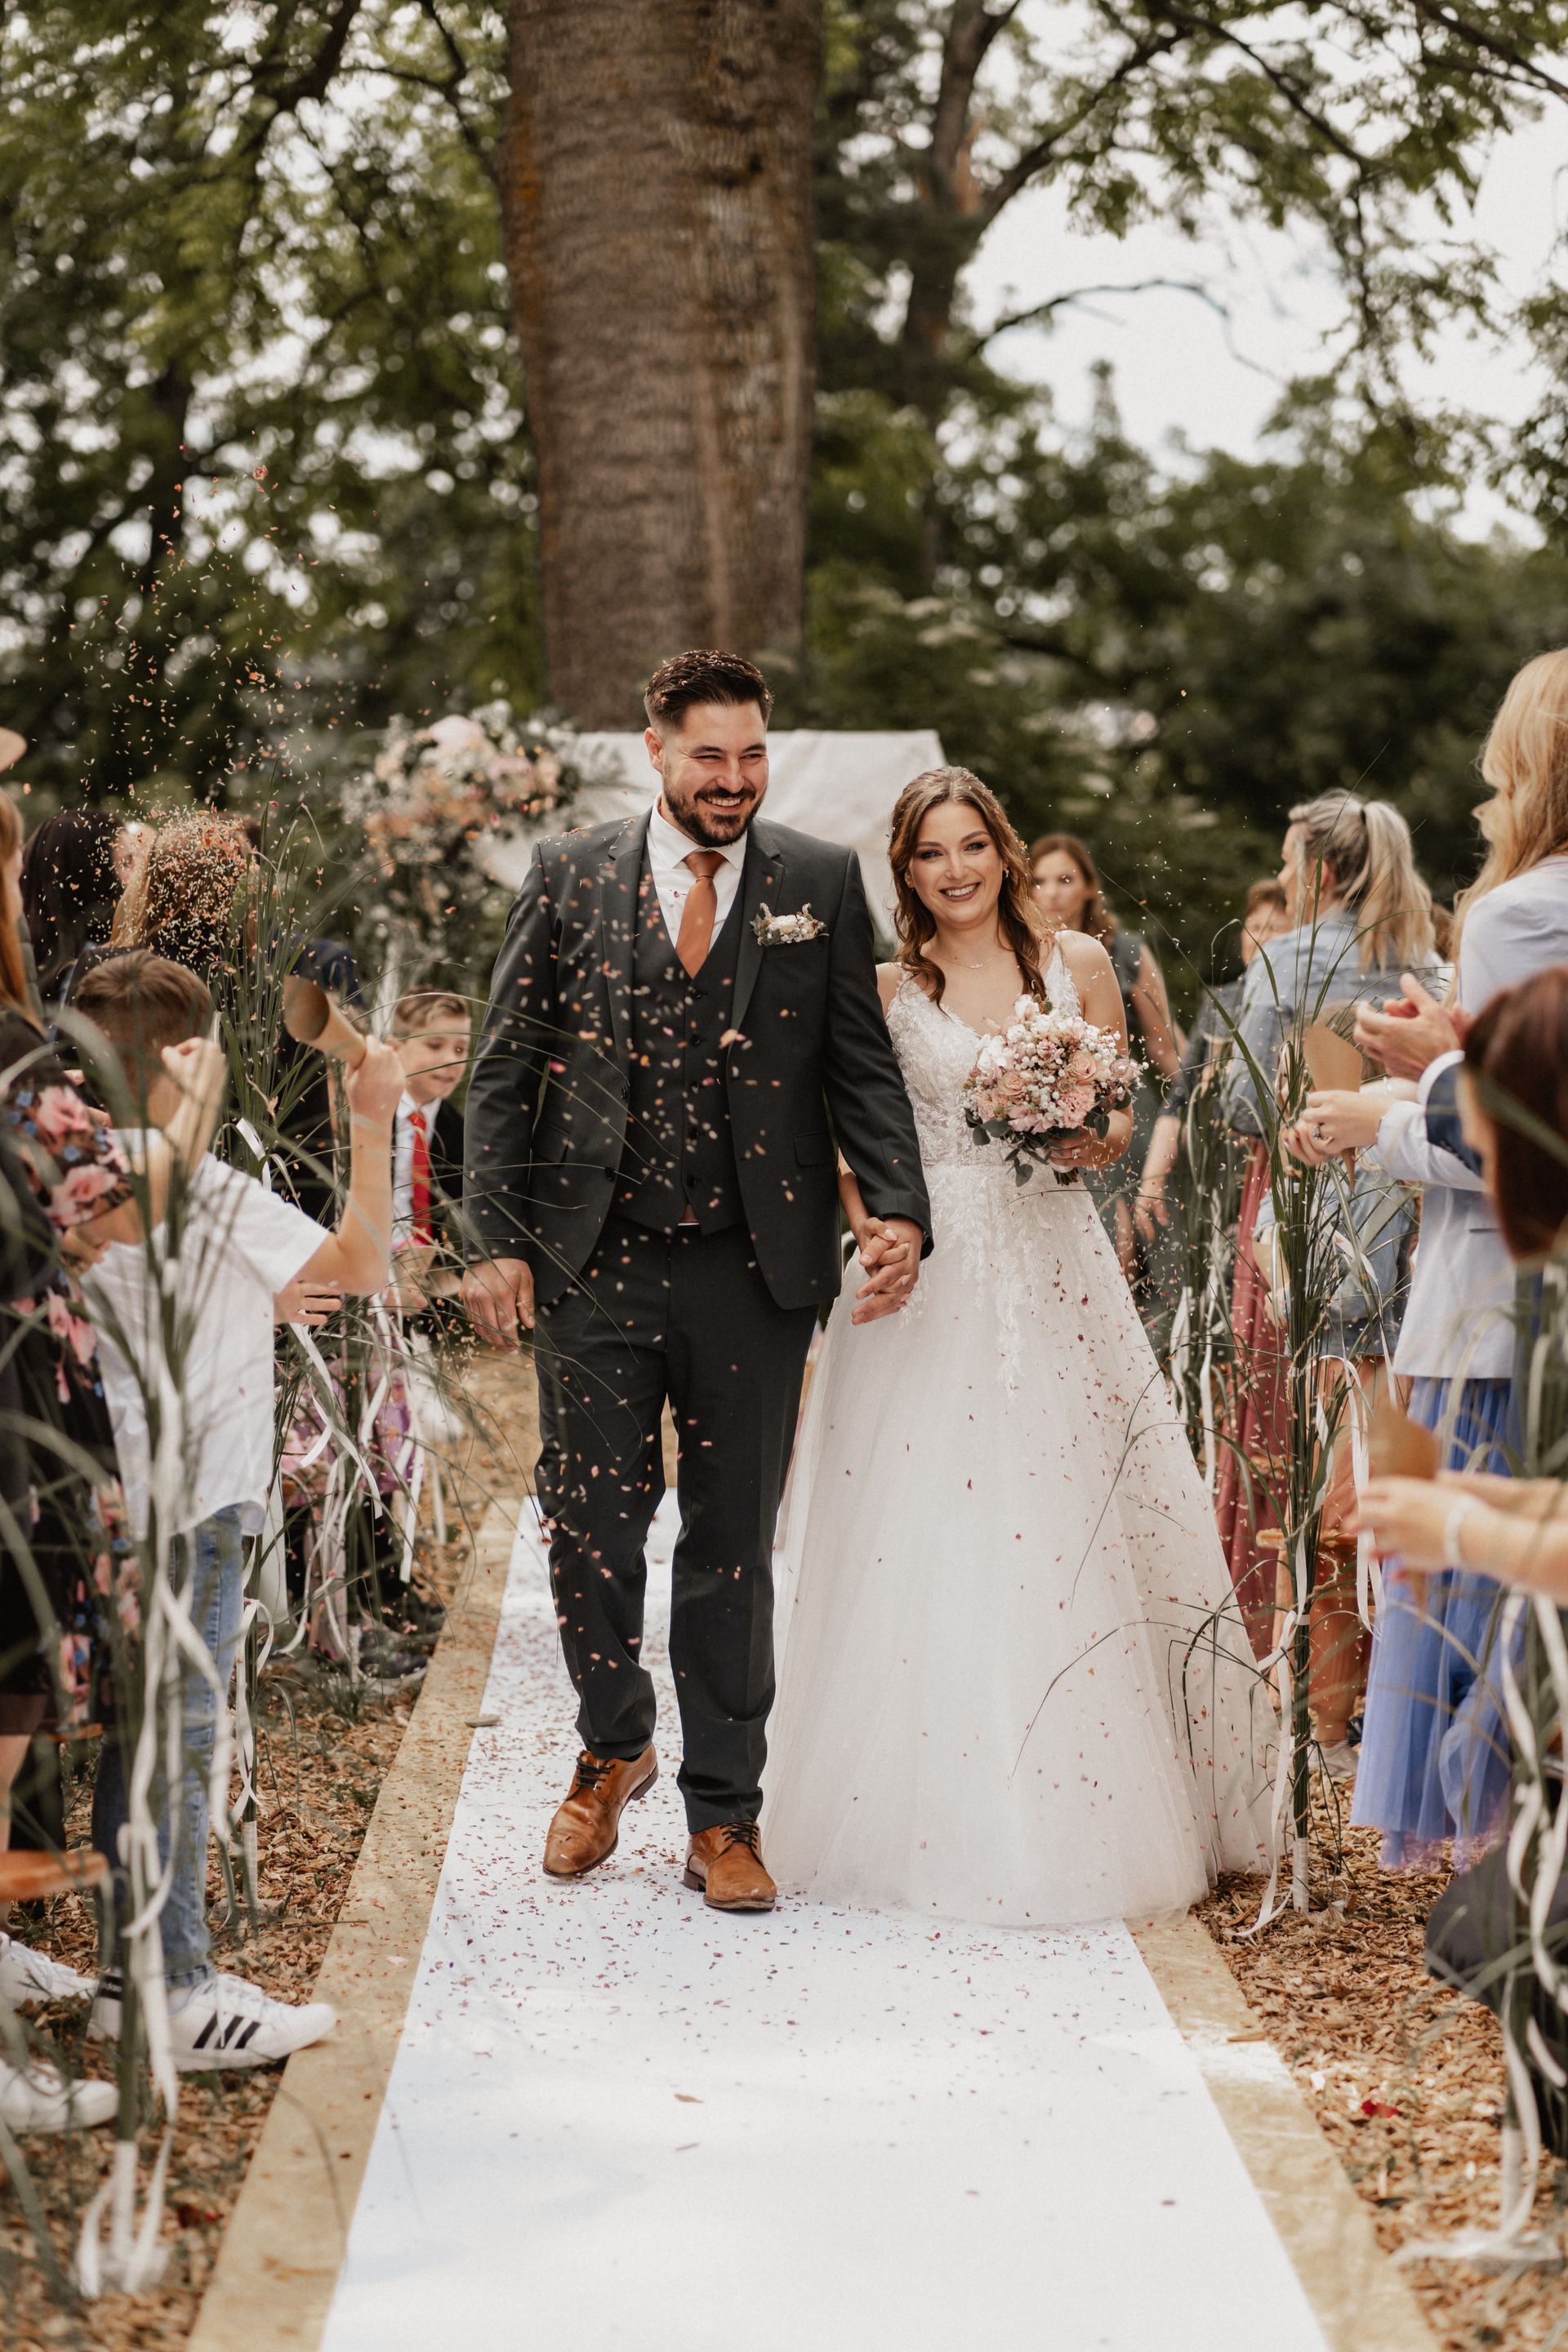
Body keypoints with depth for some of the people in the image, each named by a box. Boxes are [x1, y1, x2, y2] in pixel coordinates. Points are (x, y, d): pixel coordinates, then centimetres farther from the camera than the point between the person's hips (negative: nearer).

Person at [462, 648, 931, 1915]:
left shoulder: (821, 883, 5)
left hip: (752, 1269, 0)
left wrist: (900, 1206, -10)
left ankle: (725, 1817, 18)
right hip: (595, 1266, 0)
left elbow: (861, 1063, 5)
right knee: (589, 1527, 4)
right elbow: (505, 1068, 5)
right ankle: (613, 1749, 30)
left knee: (733, 1549, 6)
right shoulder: (570, 876, 4)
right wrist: (497, 1240, -2)